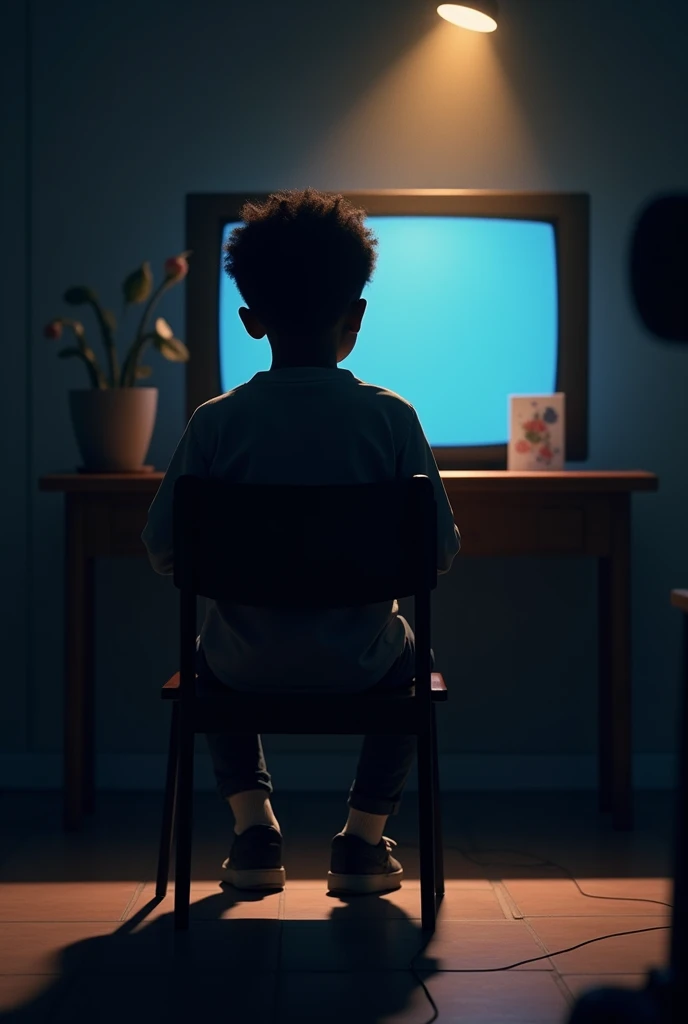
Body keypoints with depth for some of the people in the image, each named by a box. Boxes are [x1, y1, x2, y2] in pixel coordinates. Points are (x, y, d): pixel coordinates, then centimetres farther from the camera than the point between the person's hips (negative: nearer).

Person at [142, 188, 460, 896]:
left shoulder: (216, 421, -11)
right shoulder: (391, 417, -11)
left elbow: (163, 551, -7)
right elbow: (440, 552, -8)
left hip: (247, 665, 0)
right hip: (357, 665, 0)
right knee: (408, 653, 36)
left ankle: (252, 823, 25)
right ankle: (364, 837, 26)